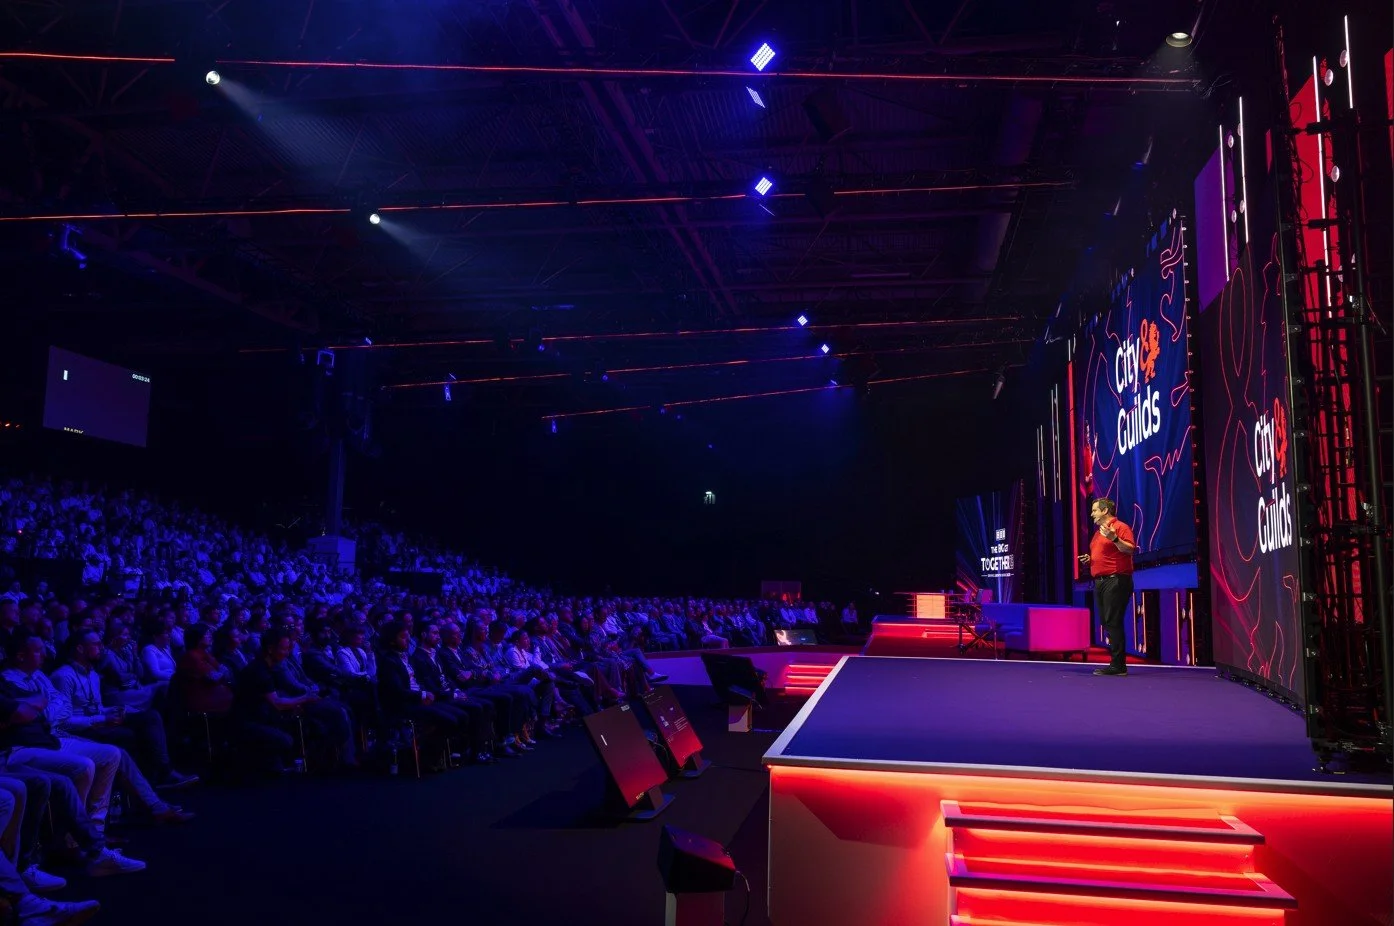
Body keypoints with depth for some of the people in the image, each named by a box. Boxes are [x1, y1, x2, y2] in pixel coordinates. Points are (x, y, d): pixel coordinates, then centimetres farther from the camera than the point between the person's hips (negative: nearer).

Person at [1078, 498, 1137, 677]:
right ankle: (1116, 663, 12)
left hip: (1115, 580, -9)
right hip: (1101, 581, 10)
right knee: (1107, 622, 8)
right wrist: (1089, 559, 13)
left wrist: (1114, 538, -30)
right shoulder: (1098, 532, 21)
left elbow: (1131, 549, -18)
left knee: (1113, 622, -11)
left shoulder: (1120, 527, -6)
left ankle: (1118, 665, -10)